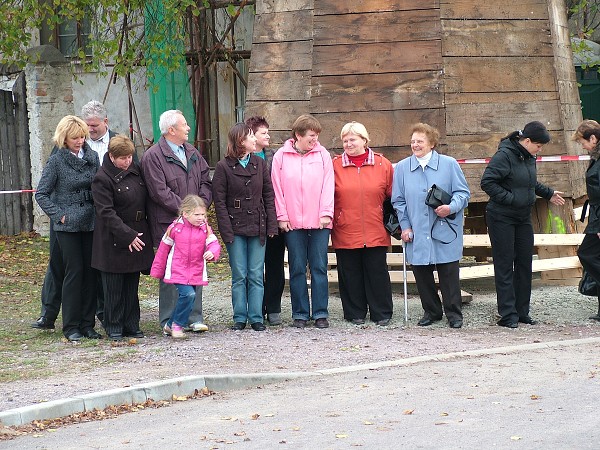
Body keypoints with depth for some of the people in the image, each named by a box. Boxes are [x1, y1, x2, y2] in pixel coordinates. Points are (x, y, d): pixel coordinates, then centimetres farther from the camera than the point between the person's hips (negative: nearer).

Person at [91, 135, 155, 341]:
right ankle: (114, 327, 9)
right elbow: (107, 213, -16)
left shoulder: (135, 171, 8)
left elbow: (145, 201, 18)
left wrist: (139, 234, 11)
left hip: (137, 235, 6)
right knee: (114, 287, 0)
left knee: (132, 284, 11)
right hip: (114, 241, -6)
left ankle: (131, 325, 18)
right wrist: (128, 235, -21)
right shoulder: (102, 179, -13)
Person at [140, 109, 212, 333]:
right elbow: (160, 192, -15)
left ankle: (194, 318, 14)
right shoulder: (153, 157, -9)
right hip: (168, 224, -6)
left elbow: (205, 182, 15)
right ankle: (169, 321, 5)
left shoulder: (192, 153, 14)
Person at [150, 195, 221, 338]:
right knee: (188, 294, -22)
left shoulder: (205, 229, 3)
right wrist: (157, 271, 9)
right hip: (177, 271, -4)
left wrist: (212, 253, -31)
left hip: (195, 273, 4)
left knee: (188, 297, 9)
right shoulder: (175, 228, -5)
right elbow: (163, 249, 4)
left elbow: (214, 244, -5)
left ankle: (170, 326, 30)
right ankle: (178, 325, -4)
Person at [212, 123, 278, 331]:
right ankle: (240, 318, 9)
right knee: (239, 276, 2)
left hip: (257, 228, 2)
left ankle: (256, 317, 7)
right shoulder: (223, 167, -2)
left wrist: (271, 226, 0)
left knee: (256, 275, 3)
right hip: (235, 228, -2)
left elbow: (269, 196, 9)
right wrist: (227, 232, -11)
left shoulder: (260, 164, 8)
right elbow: (219, 202, -4)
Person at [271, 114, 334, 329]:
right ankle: (300, 314, 11)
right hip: (293, 223, 0)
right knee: (297, 269, 4)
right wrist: (282, 216, -1)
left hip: (319, 222, 0)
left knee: (319, 267, 2)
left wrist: (326, 213, -5)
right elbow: (277, 188, 4)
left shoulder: (323, 155, 5)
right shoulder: (281, 156, 3)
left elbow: (328, 186, 3)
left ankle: (320, 313, 7)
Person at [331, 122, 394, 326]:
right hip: (345, 231, 0)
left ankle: (382, 313, 14)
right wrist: (329, 220, 0)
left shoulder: (382, 164, 4)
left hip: (375, 231, 0)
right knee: (350, 274, 6)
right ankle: (355, 314, 16)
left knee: (377, 272, 4)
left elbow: (392, 196, 8)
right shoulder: (335, 165, 3)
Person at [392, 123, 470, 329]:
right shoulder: (402, 168, 7)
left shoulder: (449, 164, 0)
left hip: (445, 231, -2)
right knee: (421, 273, 7)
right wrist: (405, 226, 3)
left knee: (449, 272, 0)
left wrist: (451, 208, -17)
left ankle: (454, 314, 9)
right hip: (416, 233, 3)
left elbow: (463, 193, 2)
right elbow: (399, 201, 11)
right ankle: (431, 311, 22)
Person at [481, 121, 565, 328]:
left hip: (523, 218, 8)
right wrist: (510, 199, -23)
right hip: (501, 218, -8)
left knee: (525, 264, 9)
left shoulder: (529, 157, 8)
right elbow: (487, 183, -22)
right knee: (504, 266, -3)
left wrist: (548, 193, 18)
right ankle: (508, 314, -1)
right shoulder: (504, 155, -18)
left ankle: (522, 311, 17)